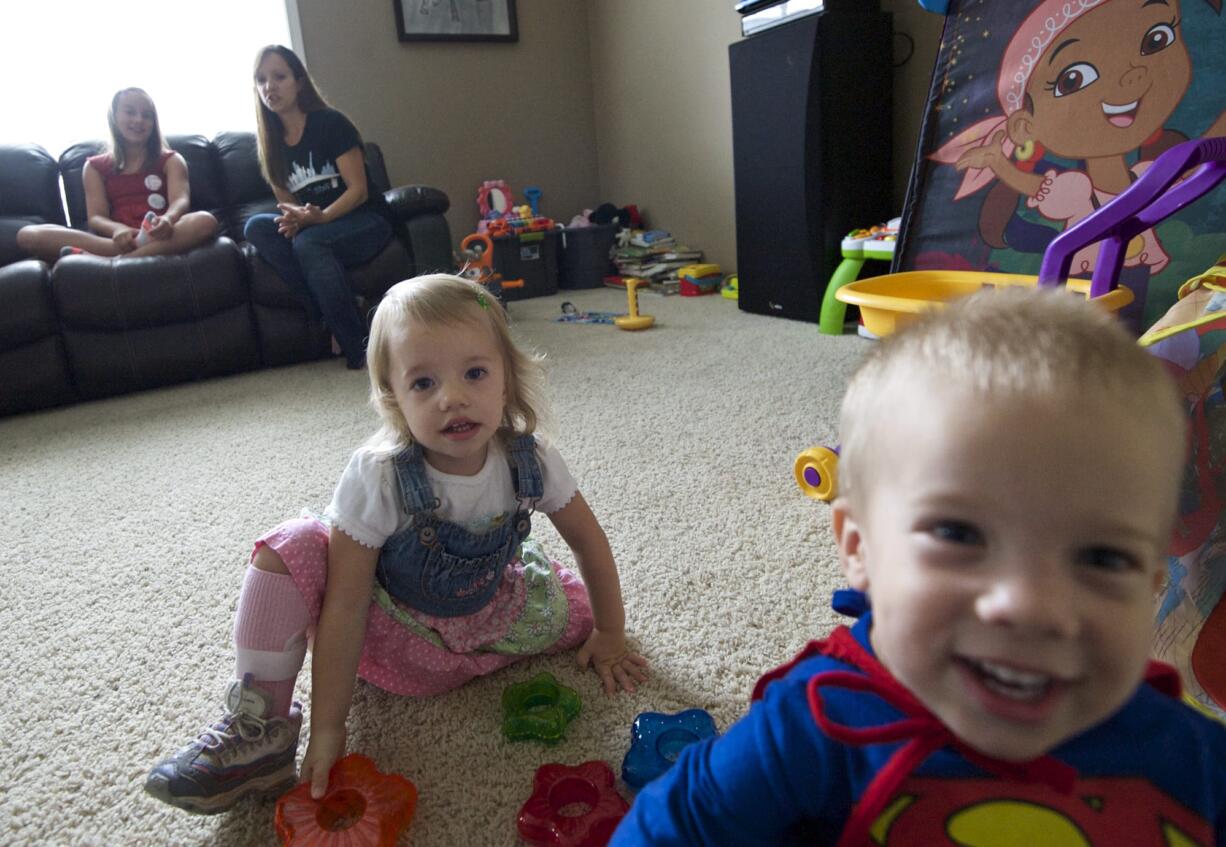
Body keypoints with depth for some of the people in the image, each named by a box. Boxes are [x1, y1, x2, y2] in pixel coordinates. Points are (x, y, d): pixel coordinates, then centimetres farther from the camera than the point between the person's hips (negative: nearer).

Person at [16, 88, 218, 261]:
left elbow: (181, 200, -2)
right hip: (117, 239, 2)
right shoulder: (95, 166, 20)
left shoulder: (170, 161, 17)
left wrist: (167, 220, -29)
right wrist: (118, 230, -21)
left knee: (205, 221, -33)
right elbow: (96, 218, 6)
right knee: (28, 235, -22)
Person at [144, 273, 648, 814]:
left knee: (579, 613, -14)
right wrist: (328, 730, -25)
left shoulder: (530, 463, -21)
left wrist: (608, 635, 0)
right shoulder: (377, 477, -29)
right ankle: (258, 729, -15)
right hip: (398, 634, -4)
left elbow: (587, 540, -5)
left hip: (494, 623, 4)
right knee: (293, 548, -26)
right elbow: (344, 607, -26)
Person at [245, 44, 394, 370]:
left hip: (365, 221, -5)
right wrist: (293, 218, -14)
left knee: (308, 242, -35)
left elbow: (358, 190, -11)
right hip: (313, 226, 6)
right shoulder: (272, 142, 9)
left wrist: (321, 216, -28)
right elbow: (286, 202, 11)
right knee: (256, 227, -21)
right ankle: (331, 317, -26)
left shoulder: (330, 123, -7)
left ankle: (360, 348, -29)